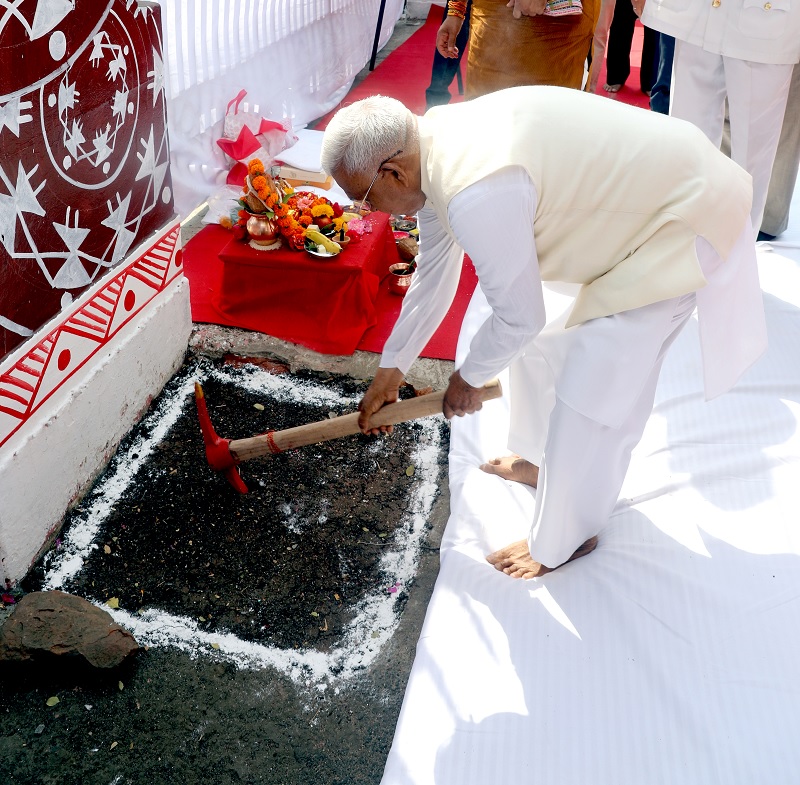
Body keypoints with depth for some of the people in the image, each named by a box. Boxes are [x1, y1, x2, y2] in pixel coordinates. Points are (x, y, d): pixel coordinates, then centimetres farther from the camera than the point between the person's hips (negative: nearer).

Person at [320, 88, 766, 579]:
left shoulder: (476, 194, -33)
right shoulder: (432, 145, -3)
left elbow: (519, 317, -20)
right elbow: (432, 279, 10)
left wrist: (468, 379, 0)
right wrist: (391, 370, 19)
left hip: (680, 221, -9)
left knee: (591, 399, -3)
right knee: (539, 347, 19)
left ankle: (561, 542, 19)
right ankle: (541, 460, 43)